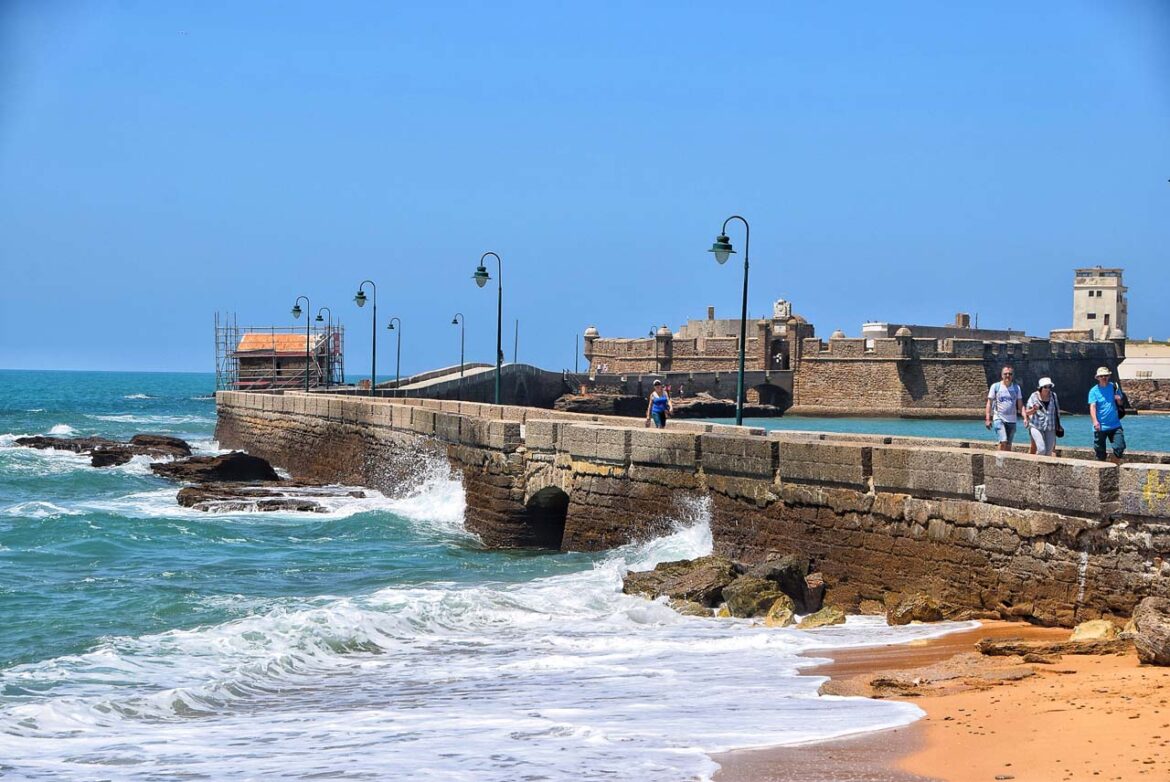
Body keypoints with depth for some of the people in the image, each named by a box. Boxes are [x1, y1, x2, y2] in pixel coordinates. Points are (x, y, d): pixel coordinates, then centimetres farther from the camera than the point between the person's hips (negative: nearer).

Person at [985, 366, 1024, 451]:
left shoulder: (1016, 388, 9)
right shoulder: (995, 386, 1)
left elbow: (1020, 405, 9)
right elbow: (989, 403, 2)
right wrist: (988, 419, -6)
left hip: (1012, 420, 3)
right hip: (999, 418, -3)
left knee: (1008, 445, 6)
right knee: (1003, 442, -21)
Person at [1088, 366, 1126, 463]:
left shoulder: (1113, 387, 7)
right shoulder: (1094, 391, -2)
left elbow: (1120, 404, 15)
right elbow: (1092, 406, -13)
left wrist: (1118, 399, -10)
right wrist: (1095, 421, -28)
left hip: (1115, 425, 2)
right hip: (1100, 427, -2)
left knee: (1120, 447, -6)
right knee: (1100, 452, 2)